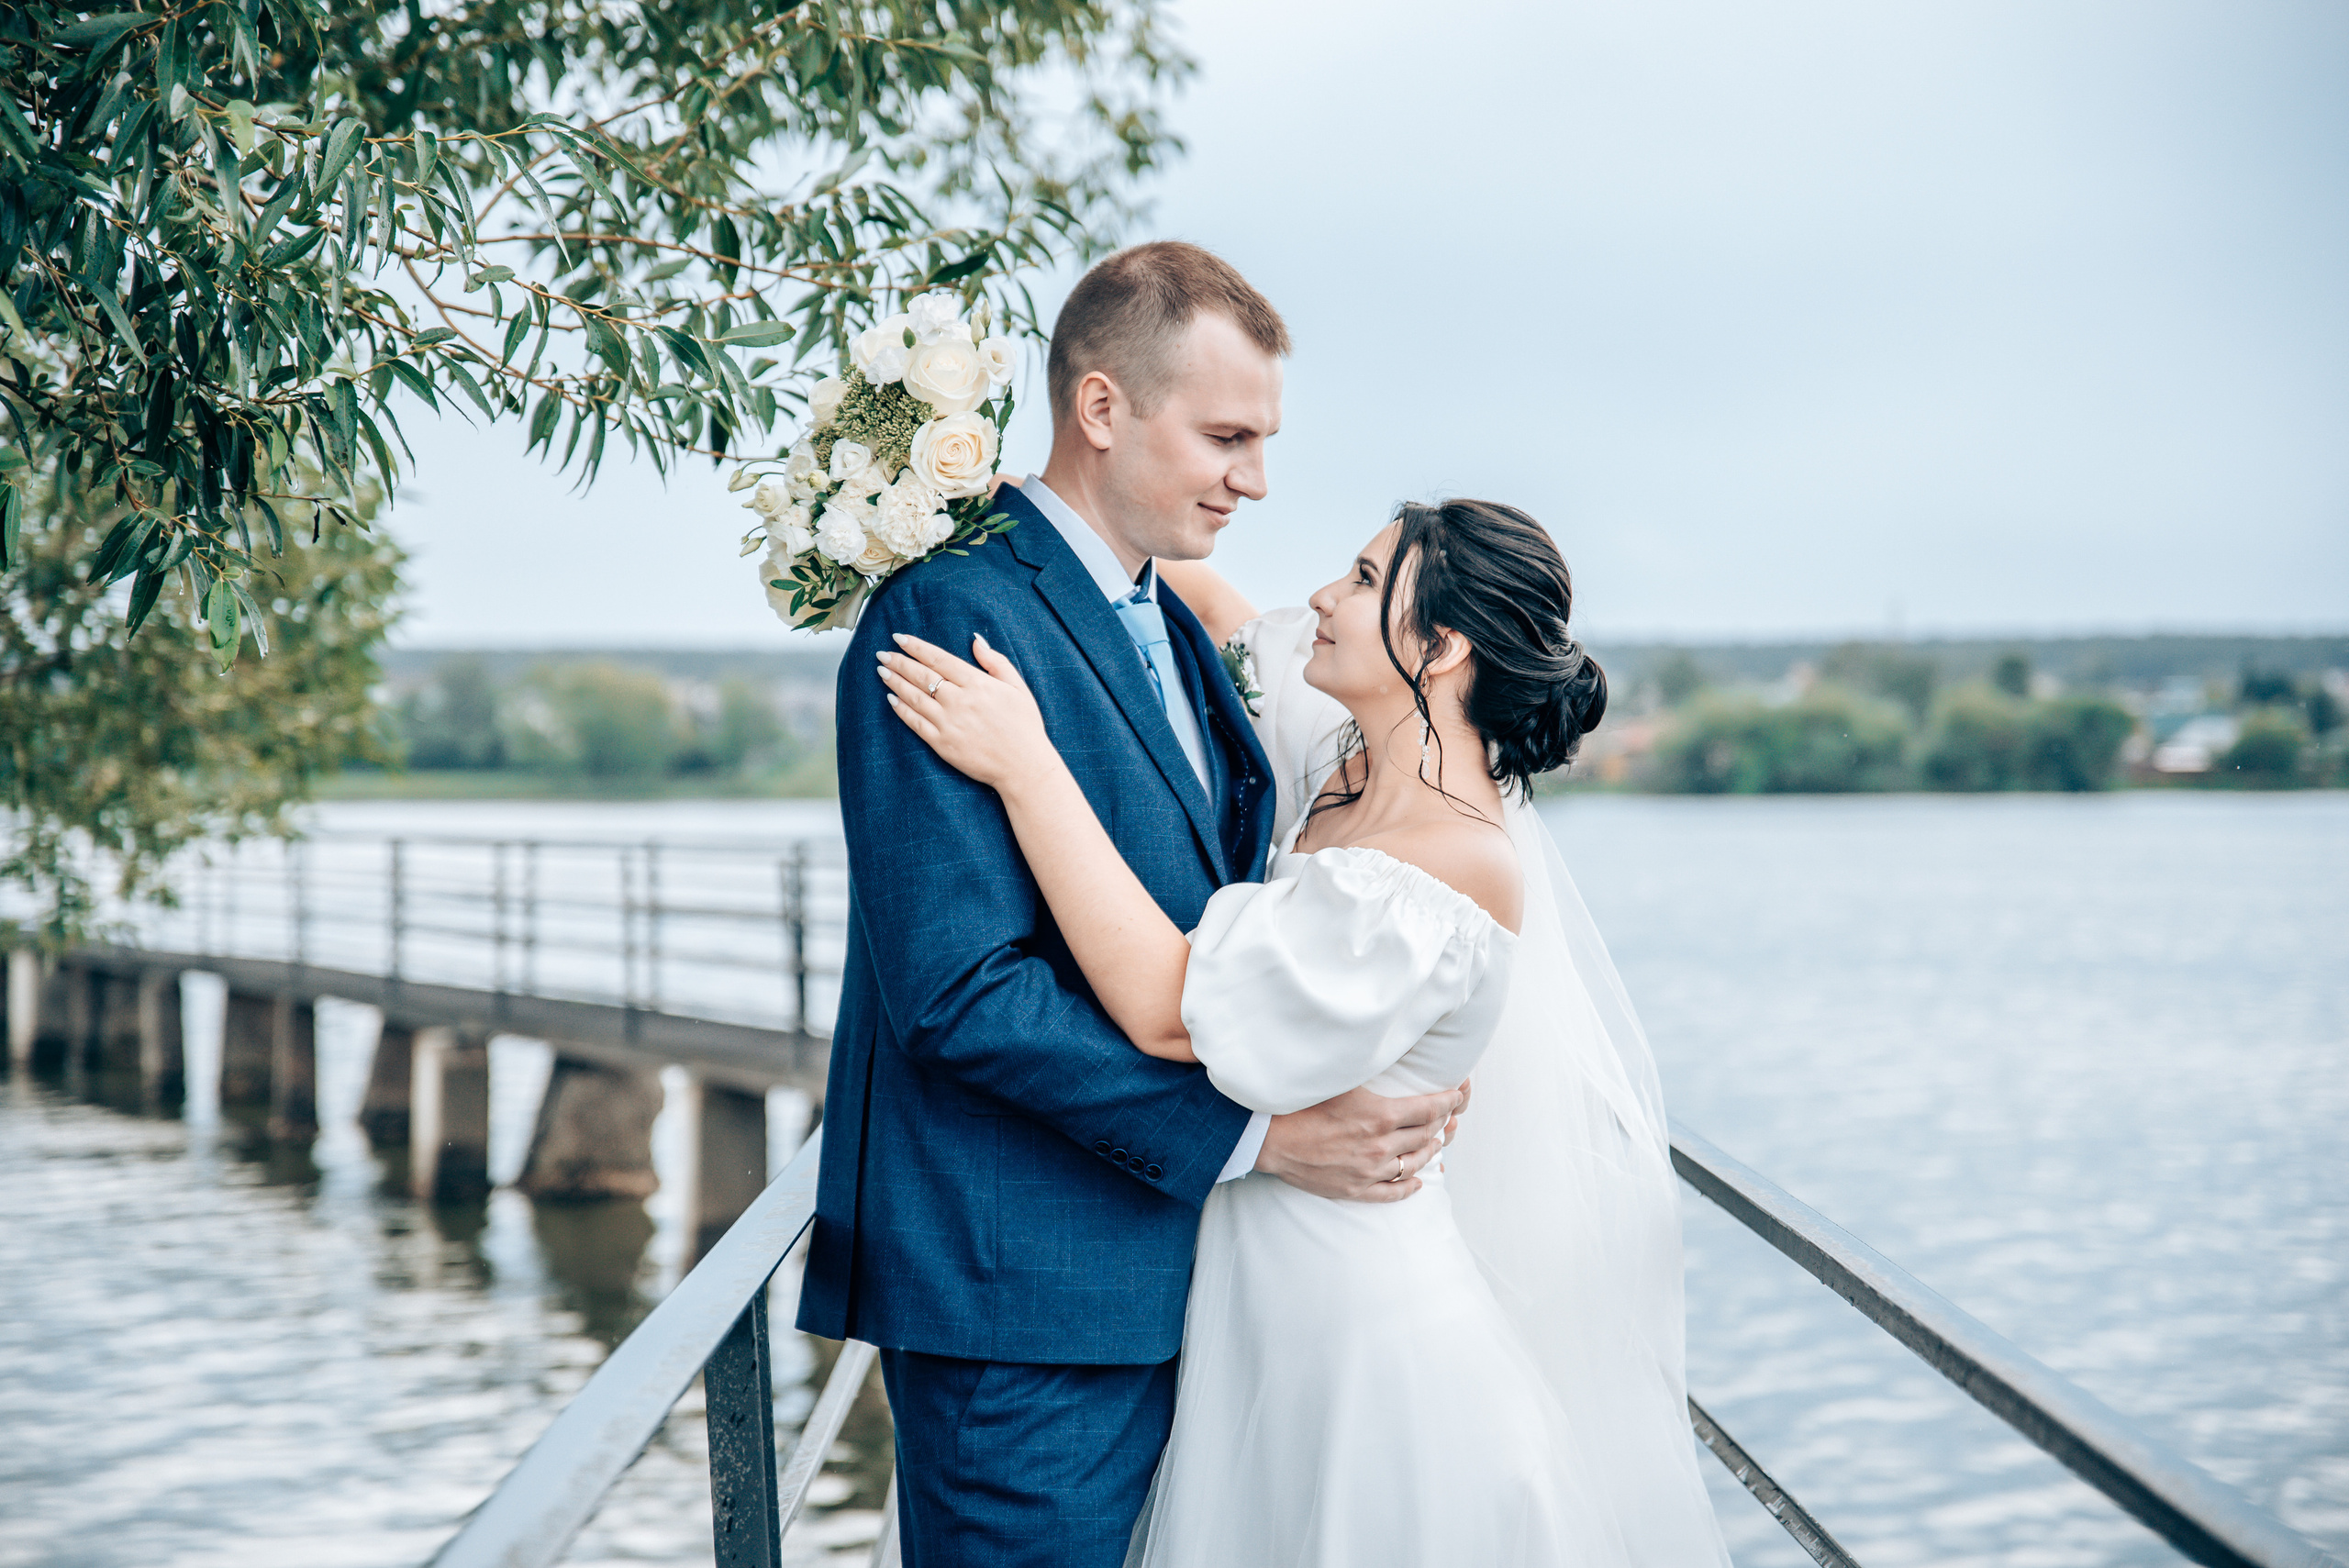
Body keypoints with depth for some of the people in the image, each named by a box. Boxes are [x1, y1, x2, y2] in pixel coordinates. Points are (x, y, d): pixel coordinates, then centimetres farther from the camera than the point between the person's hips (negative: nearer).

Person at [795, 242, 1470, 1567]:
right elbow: (958, 987, -23)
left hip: (1153, 1277, 9)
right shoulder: (952, 617, -16)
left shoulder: (1174, 626, 15)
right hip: (1023, 1289, -9)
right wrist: (1250, 1131, -21)